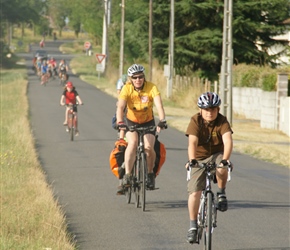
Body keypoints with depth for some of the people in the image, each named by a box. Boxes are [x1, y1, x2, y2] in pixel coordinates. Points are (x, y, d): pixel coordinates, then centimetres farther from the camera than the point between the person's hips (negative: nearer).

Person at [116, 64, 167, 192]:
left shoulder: (151, 87, -21)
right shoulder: (127, 88, -20)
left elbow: (159, 105, -32)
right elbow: (120, 107, -31)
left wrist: (162, 121, -47)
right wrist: (120, 122, -48)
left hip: (148, 122, 0)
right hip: (131, 121, 0)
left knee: (148, 147, -18)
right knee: (132, 143, -28)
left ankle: (150, 173, 8)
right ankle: (127, 175, -23)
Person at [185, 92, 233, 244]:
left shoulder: (222, 121, -13)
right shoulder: (195, 121, -14)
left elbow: (228, 141, -28)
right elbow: (192, 142, -27)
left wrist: (225, 159, -45)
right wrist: (192, 160, -45)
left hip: (216, 156, 0)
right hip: (199, 159, 0)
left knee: (221, 169, -37)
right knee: (194, 192, -11)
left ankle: (221, 194, -8)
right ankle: (193, 226, 3)